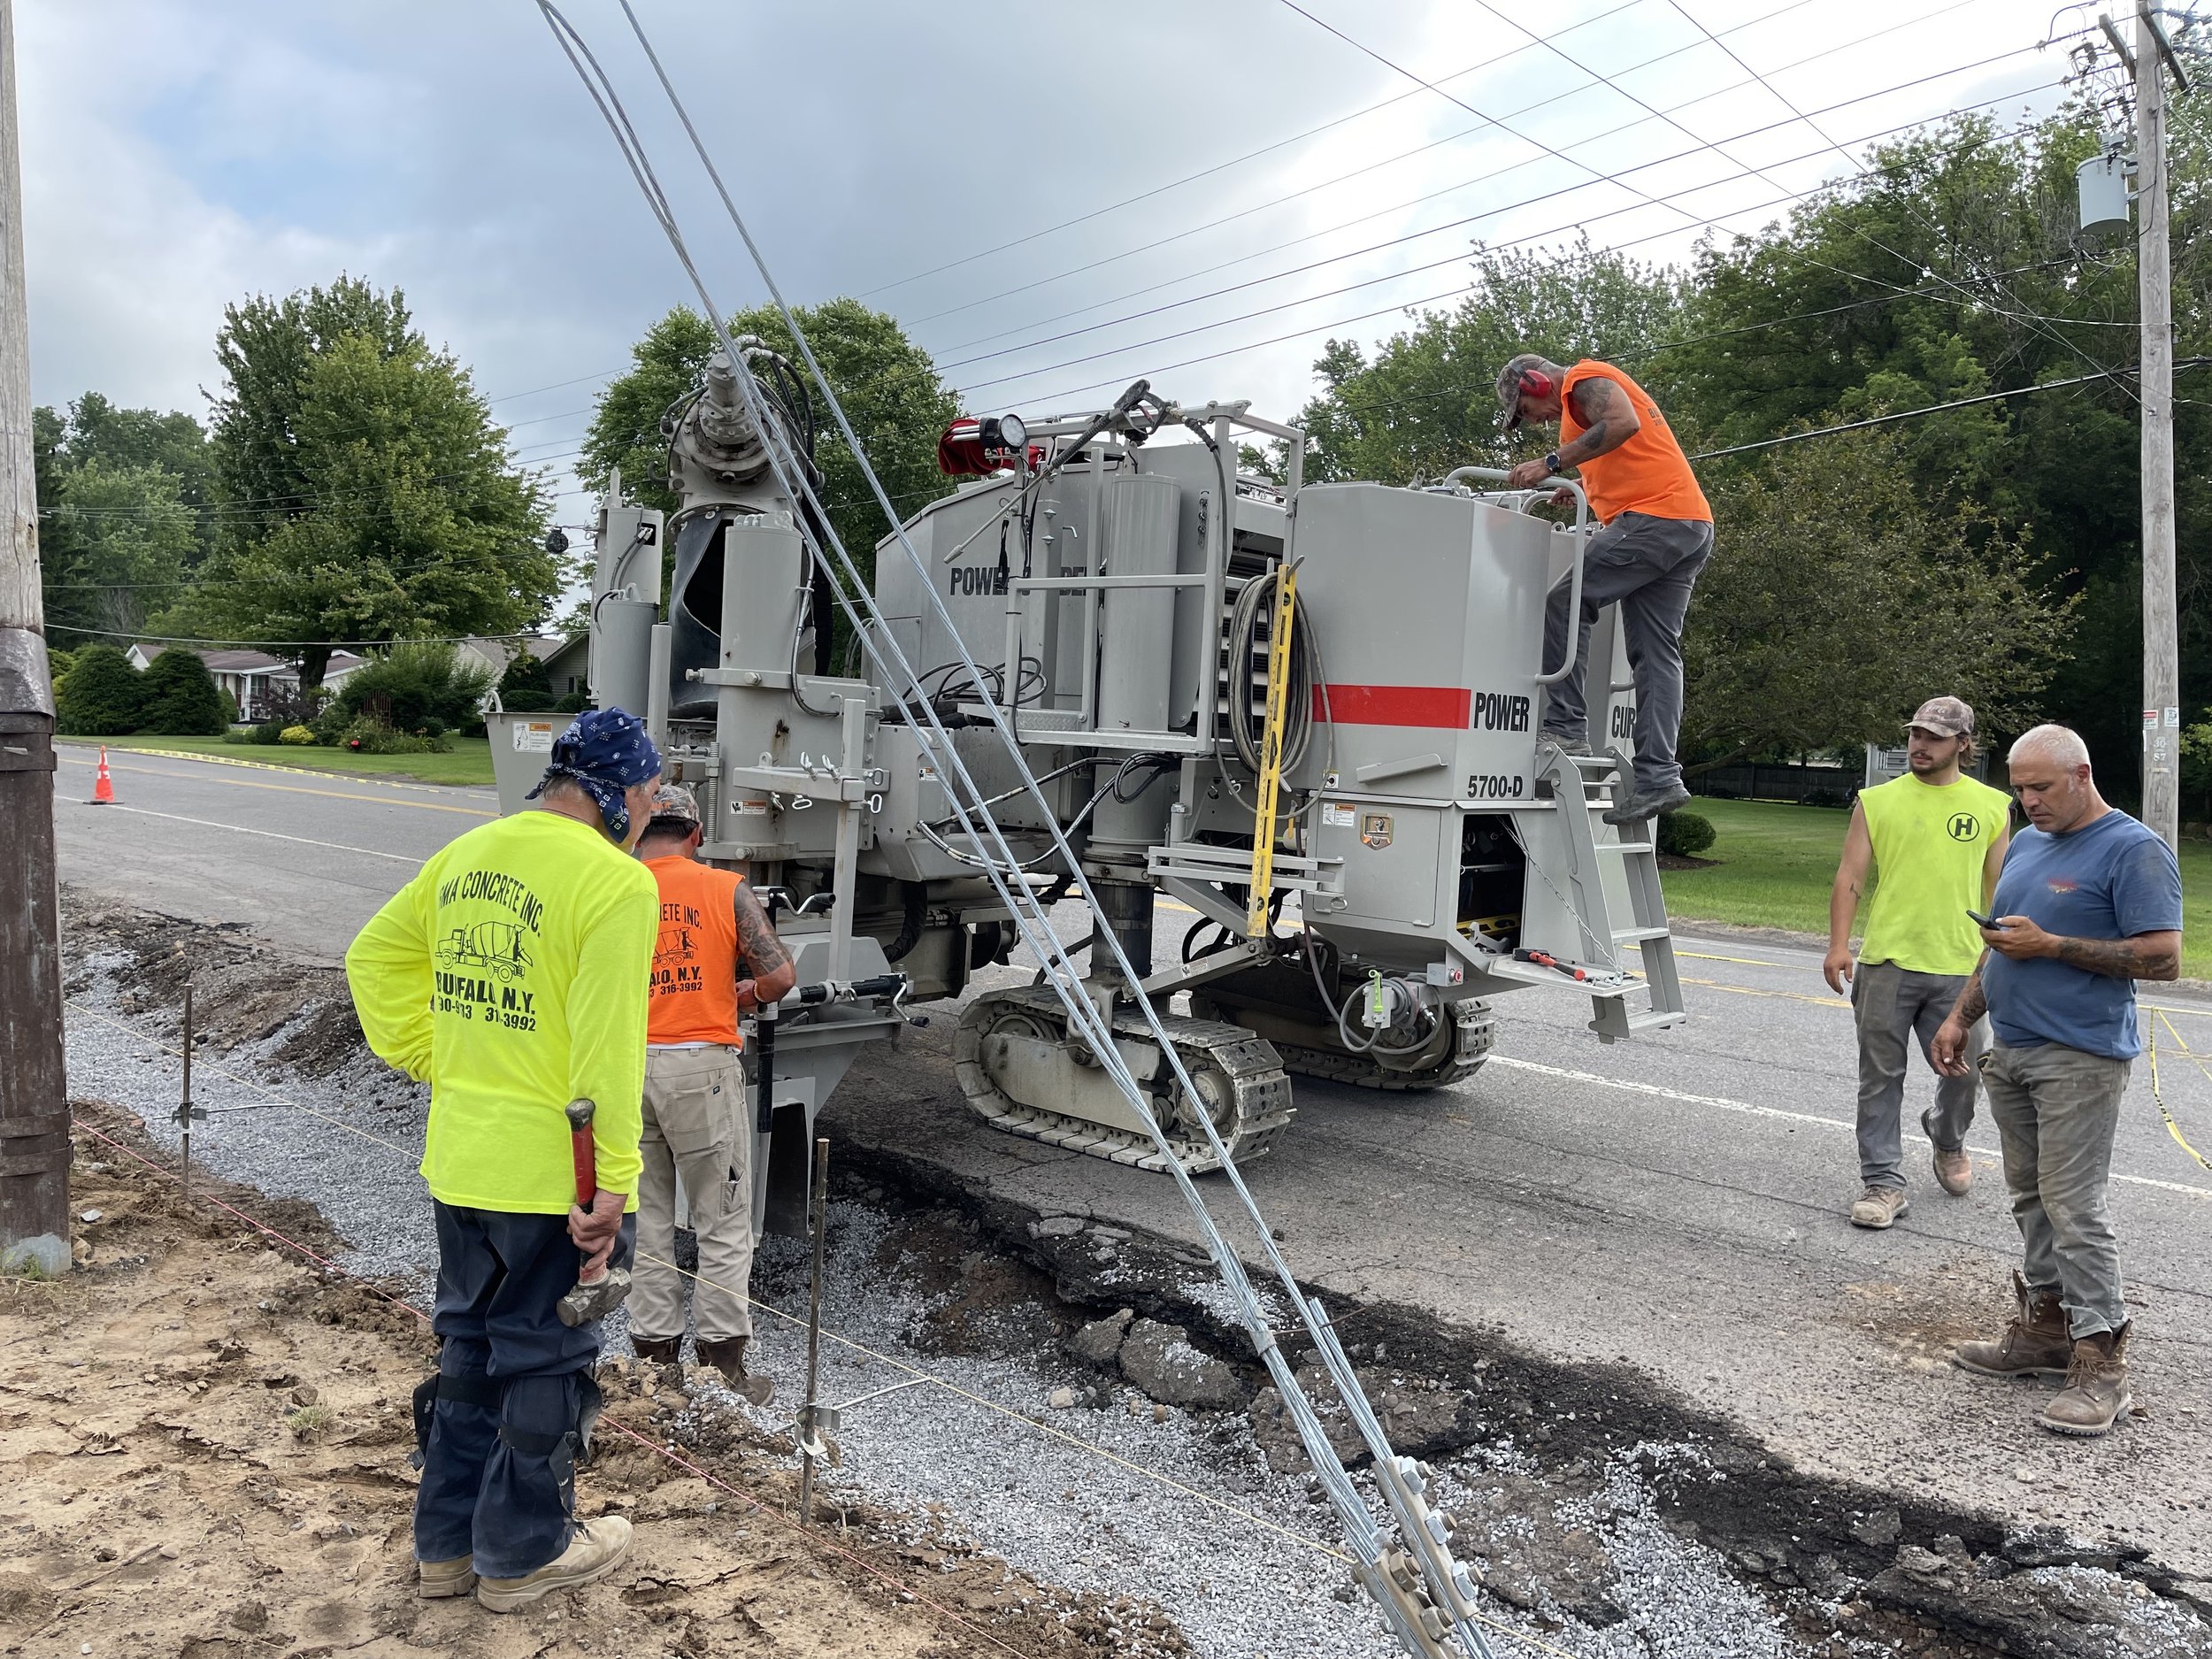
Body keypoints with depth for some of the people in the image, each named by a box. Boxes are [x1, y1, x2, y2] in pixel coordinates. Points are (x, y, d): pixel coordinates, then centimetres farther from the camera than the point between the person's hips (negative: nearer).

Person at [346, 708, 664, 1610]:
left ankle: (447, 1542, 37)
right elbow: (607, 1047, -23)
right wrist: (610, 1186, -18)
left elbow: (373, 958, 15)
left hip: (458, 1159, 8)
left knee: (469, 1343, 22)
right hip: (551, 1174, -7)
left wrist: (431, 1061, 15)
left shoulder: (467, 852, 6)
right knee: (545, 1357, 11)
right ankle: (525, 1551, 28)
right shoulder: (615, 881, -19)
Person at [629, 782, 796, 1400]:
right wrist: (747, 994, 12)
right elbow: (780, 977, -9)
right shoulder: (726, 890, -4)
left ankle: (653, 1352, 21)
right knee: (723, 1220, 7)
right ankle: (723, 1361, 11)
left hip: (625, 1066, 3)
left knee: (644, 1216, 14)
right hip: (702, 1068, -3)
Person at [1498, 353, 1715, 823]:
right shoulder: (1585, 400, 30)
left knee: (1565, 599, -10)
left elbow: (1624, 423, -20)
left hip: (1654, 516, -10)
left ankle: (1567, 725, -14)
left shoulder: (1584, 378, 1)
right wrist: (1583, 492, 20)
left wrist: (1552, 462, -19)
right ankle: (1658, 775, 0)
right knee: (1656, 653, 3)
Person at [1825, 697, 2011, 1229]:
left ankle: (1947, 1139, 42)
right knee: (1880, 1077, 2)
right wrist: (1839, 944, -10)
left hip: (1959, 967, 1)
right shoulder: (1877, 801, 4)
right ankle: (1883, 1183, 10)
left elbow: (1998, 886, 10)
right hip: (1885, 964, -1)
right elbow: (1850, 877, 1)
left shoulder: (1992, 805, 7)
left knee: (1962, 1072, 10)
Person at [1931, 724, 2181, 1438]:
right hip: (2010, 1051, 8)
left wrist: (2051, 945, -17)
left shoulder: (2133, 851, -9)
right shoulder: (2025, 844, 16)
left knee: (2074, 1205, -9)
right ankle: (2044, 1330, 23)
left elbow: (2163, 957, -16)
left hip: (2080, 1057, -8)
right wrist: (1960, 1017, 16)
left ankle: (2099, 1362, -2)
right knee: (2032, 1198, 13)